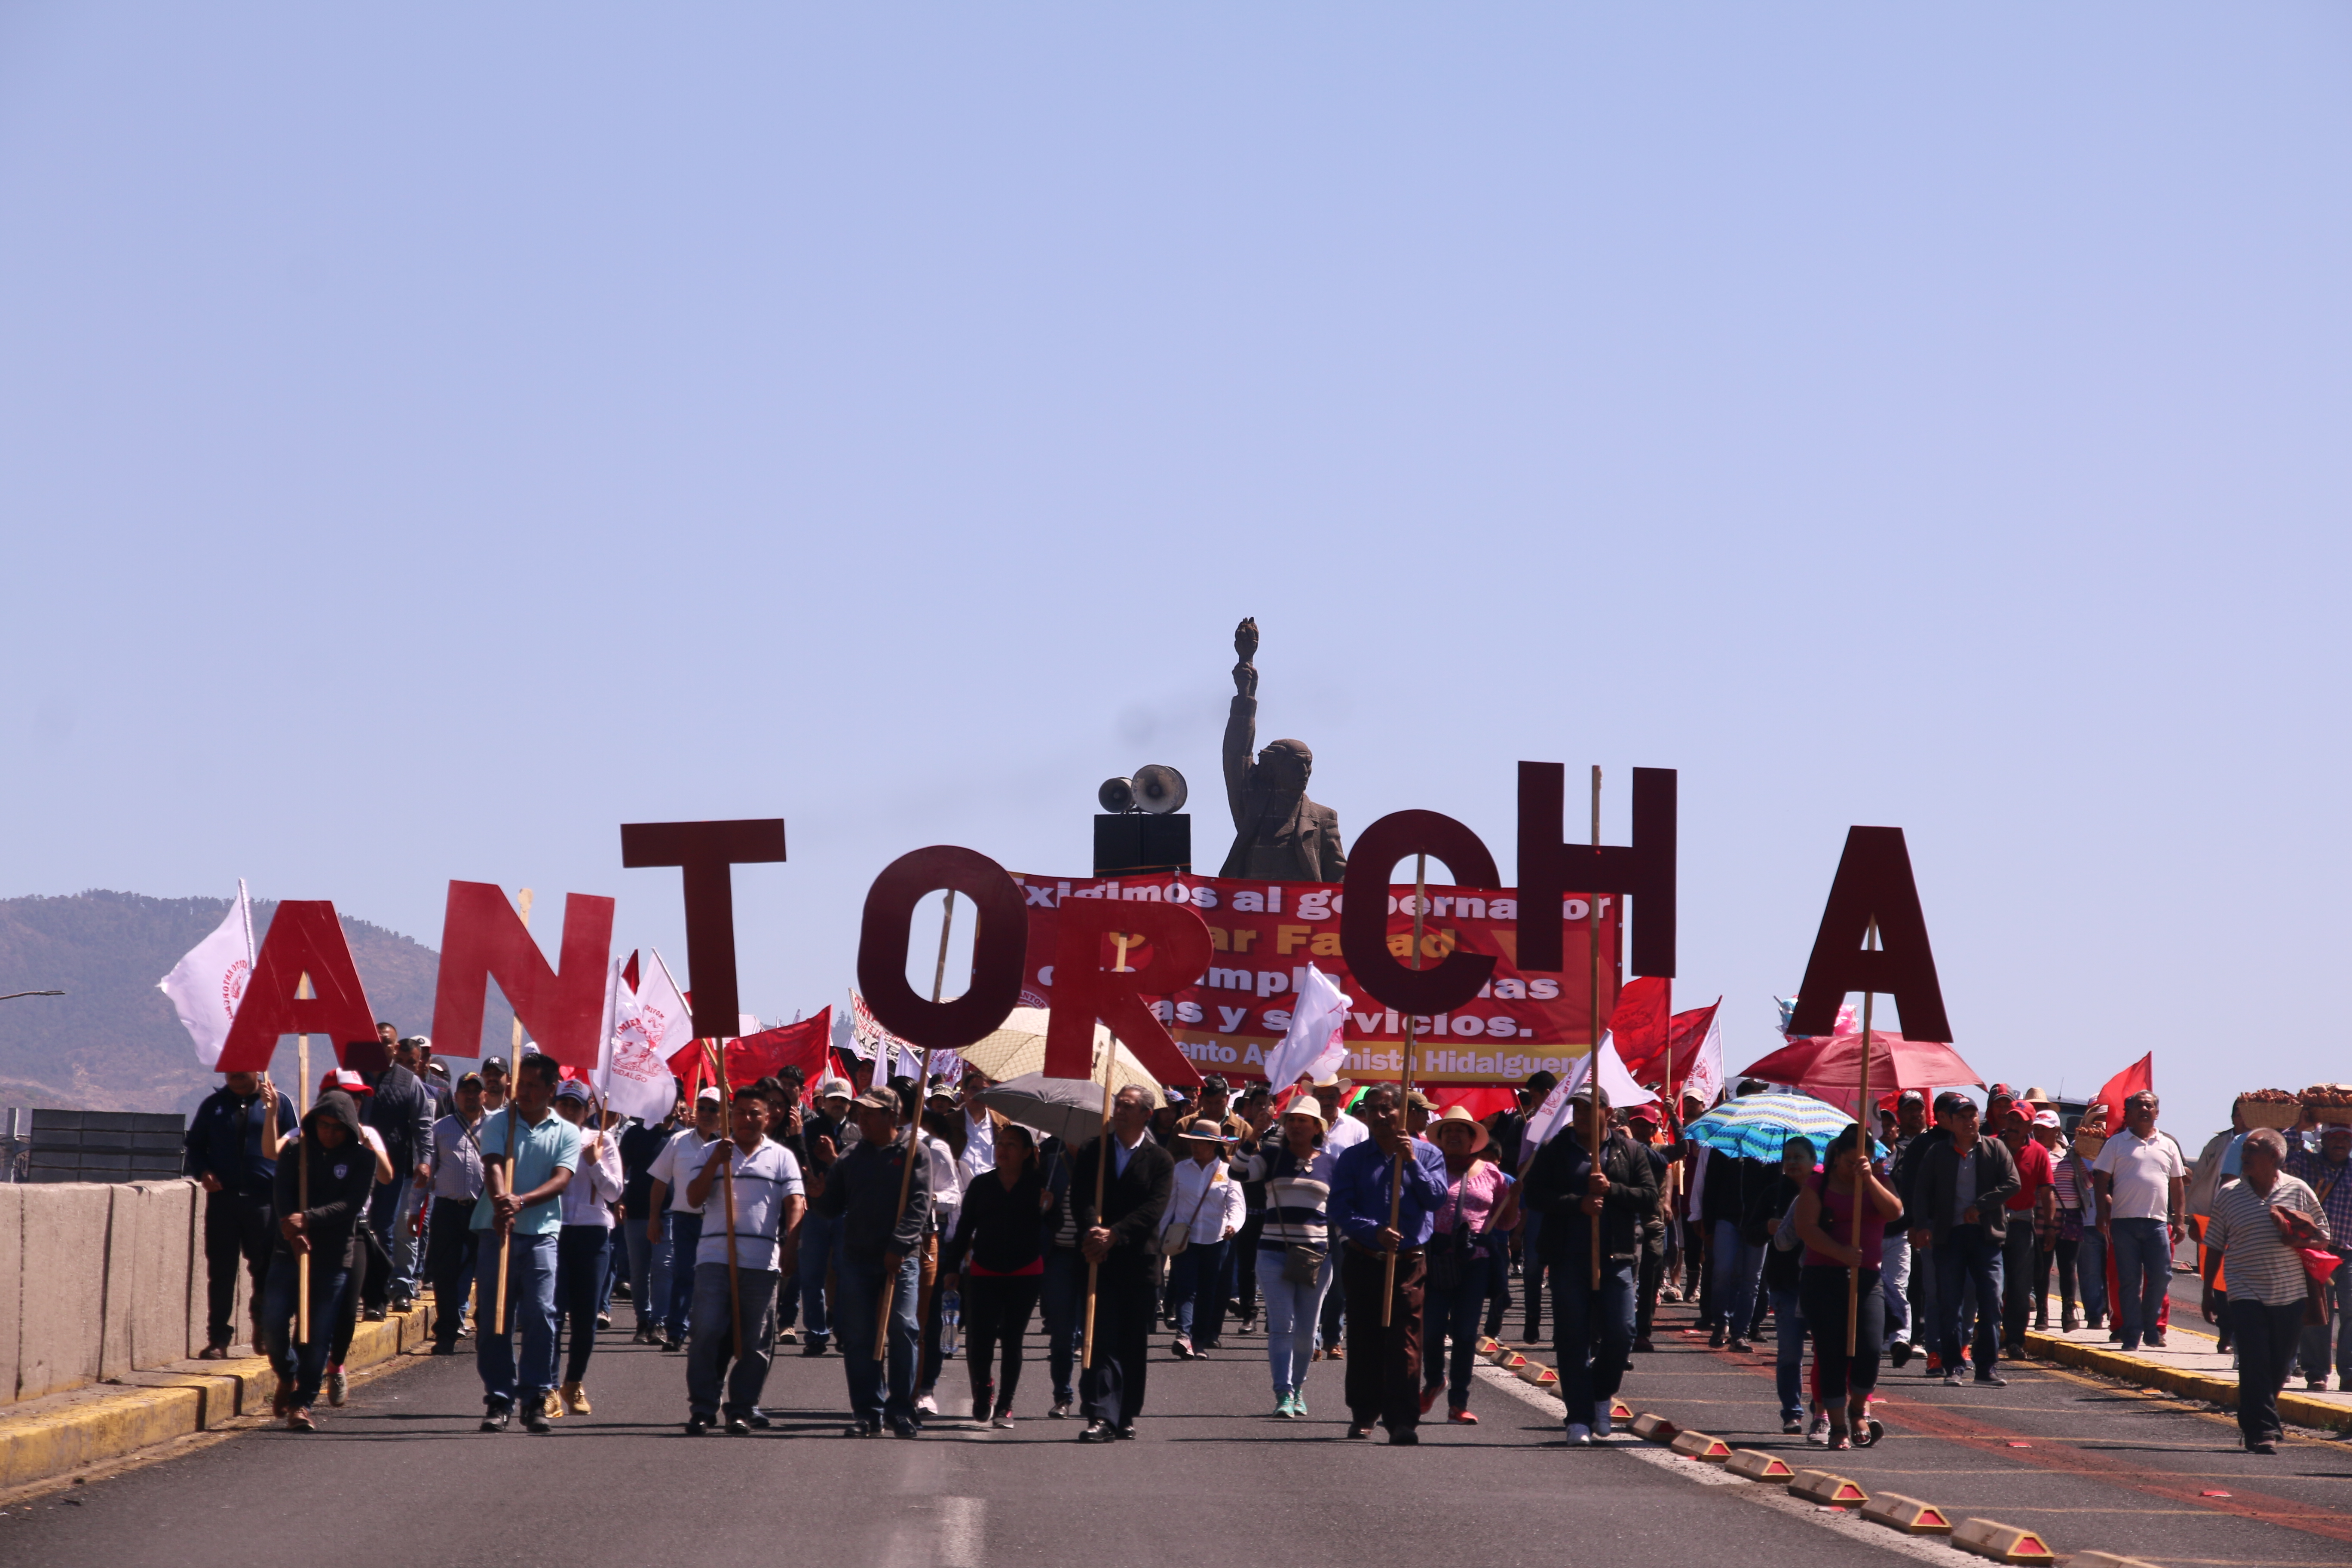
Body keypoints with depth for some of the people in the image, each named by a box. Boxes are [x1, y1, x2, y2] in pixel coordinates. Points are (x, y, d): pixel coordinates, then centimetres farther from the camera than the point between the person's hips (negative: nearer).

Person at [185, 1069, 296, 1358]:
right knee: (220, 1271, 1)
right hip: (222, 1198, 1)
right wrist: (202, 1172, 0)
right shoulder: (214, 1105, 11)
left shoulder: (279, 1101, 5)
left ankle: (264, 1334, 19)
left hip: (264, 1201, -1)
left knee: (266, 1270, 4)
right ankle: (218, 1339, 5)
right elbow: (195, 1145, 17)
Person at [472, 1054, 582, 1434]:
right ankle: (499, 1400, 8)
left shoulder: (567, 1133, 9)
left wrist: (522, 1201, -23)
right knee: (494, 1319, 1)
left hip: (541, 1234, 0)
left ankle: (535, 1399, -3)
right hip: (498, 1231, 0)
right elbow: (494, 1165, -8)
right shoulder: (497, 1123, 8)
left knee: (540, 1314, -9)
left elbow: (561, 1179, -5)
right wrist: (501, 1204, -28)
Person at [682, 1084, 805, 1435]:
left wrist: (790, 1249, -13)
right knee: (707, 1333, -7)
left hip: (762, 1261, 0)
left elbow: (795, 1205, 2)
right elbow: (694, 1198, 4)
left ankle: (742, 1409, 8)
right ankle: (703, 1407, -1)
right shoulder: (713, 1153, 13)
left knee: (755, 1341, 1)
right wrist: (716, 1162, -9)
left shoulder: (781, 1157, 11)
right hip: (715, 1257, 0)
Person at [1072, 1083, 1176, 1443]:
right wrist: (1092, 1232, -20)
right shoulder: (1092, 1151, 10)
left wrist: (1114, 1235, -19)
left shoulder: (1160, 1160, 6)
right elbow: (1081, 1197, -1)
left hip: (1140, 1262, 0)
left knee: (1135, 1345, 6)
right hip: (1101, 1261, 0)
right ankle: (1102, 1417, -15)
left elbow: (1155, 1208, -7)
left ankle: (1126, 1417, 15)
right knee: (1102, 1339, -9)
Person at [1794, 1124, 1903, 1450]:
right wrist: (1841, 1252, -20)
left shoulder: (1877, 1184, 12)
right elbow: (1806, 1228, -9)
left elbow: (1895, 1211, -7)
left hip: (1867, 1279, 2)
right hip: (1824, 1279, -1)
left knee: (1869, 1350, -13)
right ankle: (1838, 1426, 7)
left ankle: (1859, 1410, 13)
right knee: (1832, 1355, -3)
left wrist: (1868, 1179, -19)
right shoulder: (1819, 1185, 3)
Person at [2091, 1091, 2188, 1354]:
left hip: (2158, 1222, 2)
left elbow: (2178, 1186, 15)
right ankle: (2132, 1335, 4)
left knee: (2161, 1278, -3)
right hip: (2124, 1222, -2)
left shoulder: (2168, 1146, 14)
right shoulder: (2116, 1144, 6)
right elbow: (2101, 1181, 3)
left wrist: (2180, 1221, 8)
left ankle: (2150, 1326, 16)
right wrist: (2103, 1216, -8)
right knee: (2129, 1281, 0)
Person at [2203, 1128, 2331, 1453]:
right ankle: (2262, 1430, -10)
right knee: (2255, 1364, -11)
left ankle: (2255, 1422, 28)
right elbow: (2215, 1246, 10)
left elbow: (2323, 1236, 8)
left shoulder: (2298, 1191, 3)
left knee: (2279, 1366, 8)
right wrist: (2208, 1292, 8)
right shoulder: (2228, 1194, 4)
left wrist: (2302, 1241, -14)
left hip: (2291, 1293, 1)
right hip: (2247, 1293, -1)